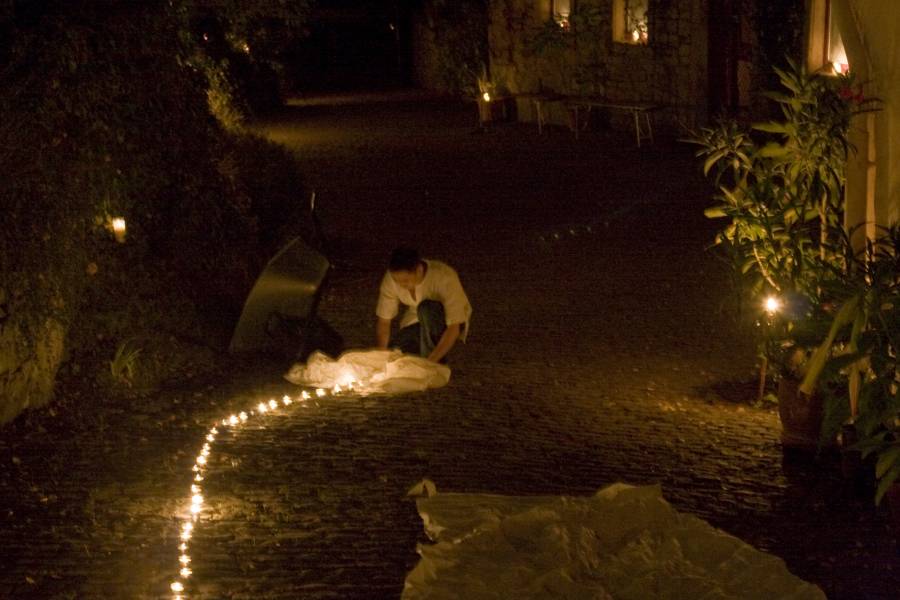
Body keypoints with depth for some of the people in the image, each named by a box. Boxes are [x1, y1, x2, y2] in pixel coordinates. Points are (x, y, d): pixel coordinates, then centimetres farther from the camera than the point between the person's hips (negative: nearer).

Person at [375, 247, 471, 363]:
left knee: (427, 308, -36)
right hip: (416, 321, 4)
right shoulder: (391, 278, -22)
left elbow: (454, 328, -34)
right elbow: (383, 321, -13)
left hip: (447, 322, -4)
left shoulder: (445, 277, -34)